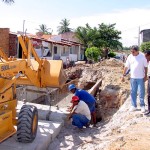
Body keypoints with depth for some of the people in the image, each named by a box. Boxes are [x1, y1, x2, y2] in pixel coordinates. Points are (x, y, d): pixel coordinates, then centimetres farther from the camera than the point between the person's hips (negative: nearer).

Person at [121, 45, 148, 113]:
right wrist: (123, 75, 3)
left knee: (141, 92, 3)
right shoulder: (130, 57, -1)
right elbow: (126, 67, 3)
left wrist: (145, 76, -4)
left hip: (140, 78, -3)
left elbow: (145, 67, -3)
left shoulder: (142, 56, -9)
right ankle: (134, 106, 21)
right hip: (132, 77, 3)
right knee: (133, 92, 9)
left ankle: (142, 106, 18)